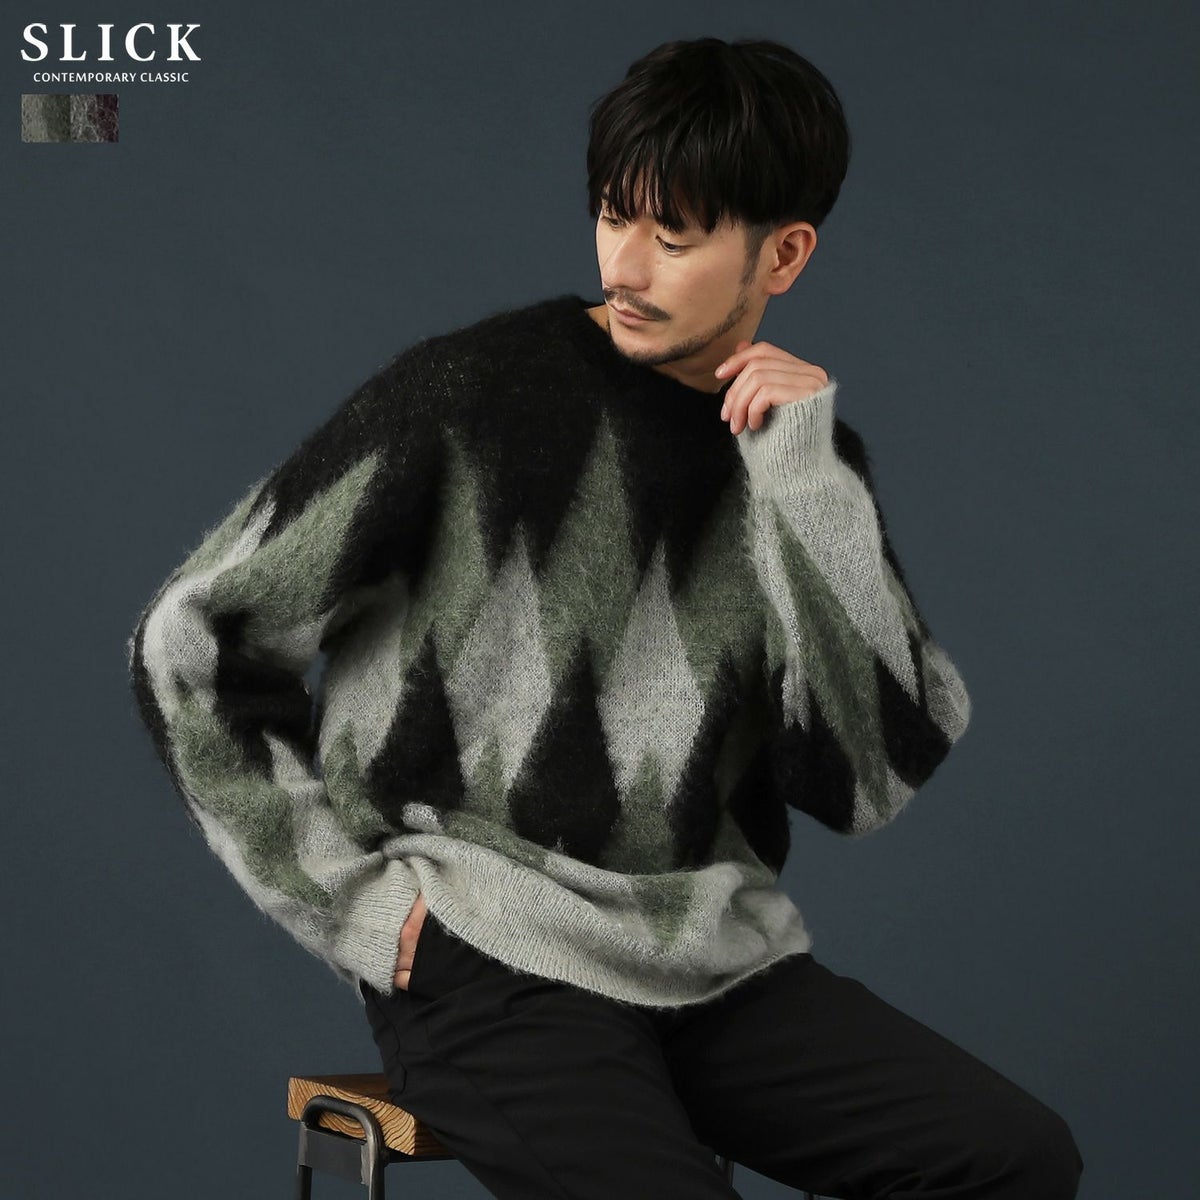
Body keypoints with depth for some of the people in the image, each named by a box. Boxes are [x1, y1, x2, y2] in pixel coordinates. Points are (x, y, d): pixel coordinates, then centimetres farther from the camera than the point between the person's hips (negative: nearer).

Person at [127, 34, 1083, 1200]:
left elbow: (873, 781, -1)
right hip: (489, 959, -4)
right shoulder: (469, 393, -4)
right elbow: (189, 639, -2)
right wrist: (360, 897, -4)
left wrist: (804, 482, -7)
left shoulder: (807, 455, 9)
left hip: (720, 960, 4)